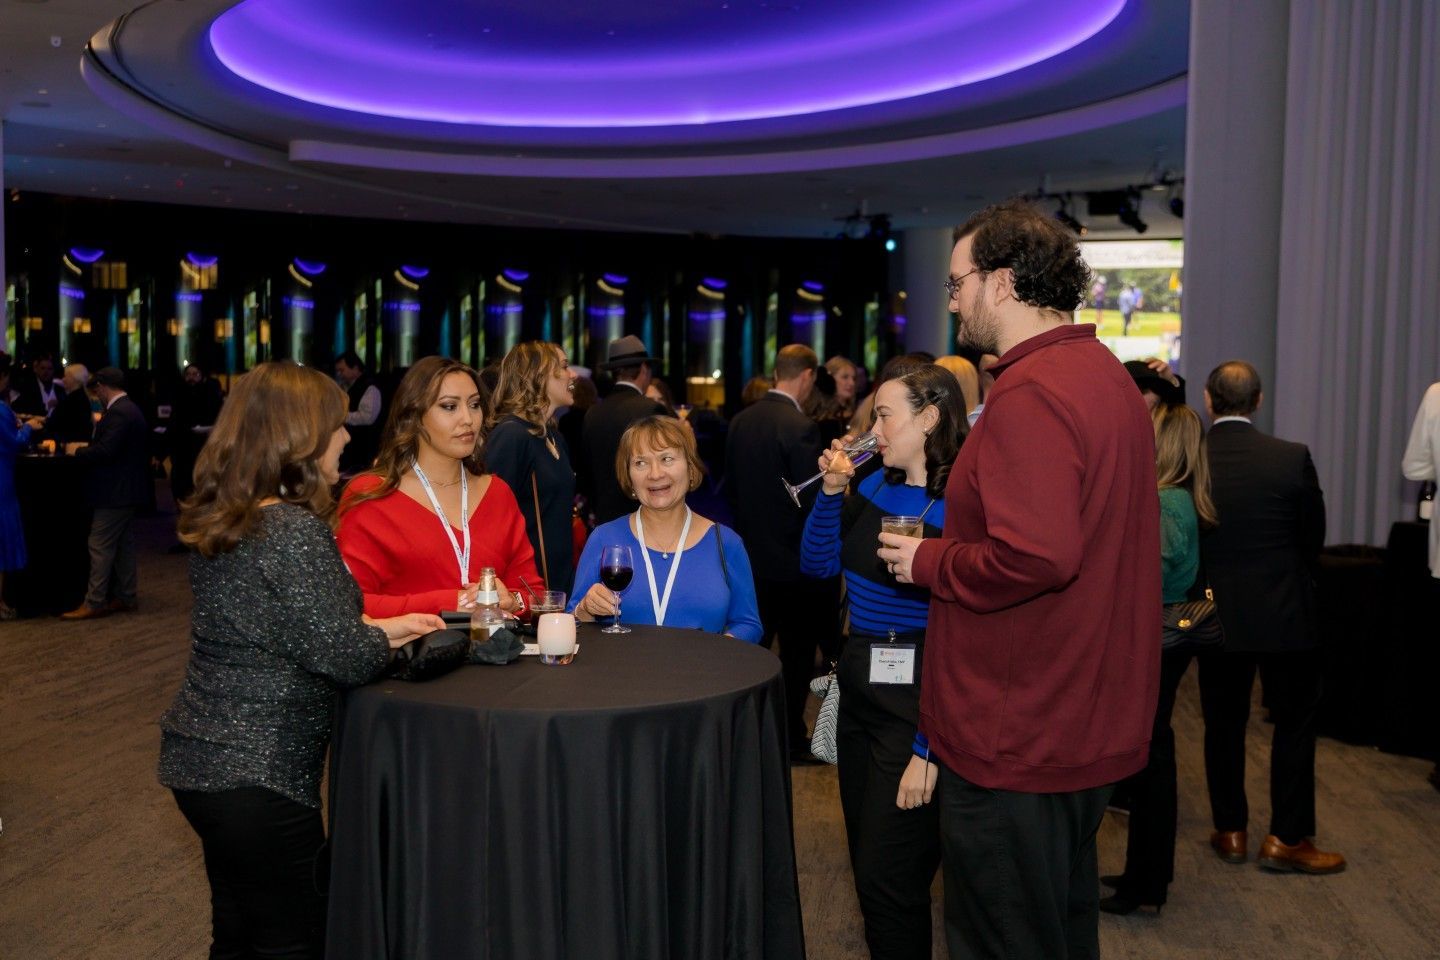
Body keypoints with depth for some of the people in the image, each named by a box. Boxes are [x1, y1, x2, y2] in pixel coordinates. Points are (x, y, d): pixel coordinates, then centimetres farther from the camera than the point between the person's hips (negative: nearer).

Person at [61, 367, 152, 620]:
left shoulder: (119, 413, -20)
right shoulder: (129, 408, 12)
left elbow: (105, 452, -26)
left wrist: (78, 450, -11)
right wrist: (88, 446, 15)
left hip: (116, 493, -10)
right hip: (127, 488, 10)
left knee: (100, 546, -5)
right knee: (124, 546, 14)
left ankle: (94, 603, -1)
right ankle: (125, 598, 20)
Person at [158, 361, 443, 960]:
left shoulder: (220, 521, 5)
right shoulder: (294, 531, -21)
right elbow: (347, 660, -20)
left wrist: (380, 627, 13)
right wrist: (387, 639, 1)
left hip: (201, 760, 9)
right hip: (259, 775, -9)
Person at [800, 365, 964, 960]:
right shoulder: (876, 488, 5)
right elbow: (816, 565, 12)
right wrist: (831, 490, -1)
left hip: (915, 704, -8)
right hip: (858, 689, 8)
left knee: (886, 877, 1)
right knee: (866, 861, 19)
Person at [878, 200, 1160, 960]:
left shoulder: (1030, 394, -21)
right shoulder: (1106, 376, 11)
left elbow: (1035, 556, -31)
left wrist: (928, 563, -14)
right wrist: (950, 550, 14)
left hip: (1017, 733, -10)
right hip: (1091, 719, 10)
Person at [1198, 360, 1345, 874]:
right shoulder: (1292, 458, -12)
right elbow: (1314, 537, 0)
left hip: (1217, 616, 2)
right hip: (1284, 616, -2)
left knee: (1224, 725, 13)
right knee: (1295, 723, 11)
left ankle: (1230, 832, 21)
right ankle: (1287, 838, 15)